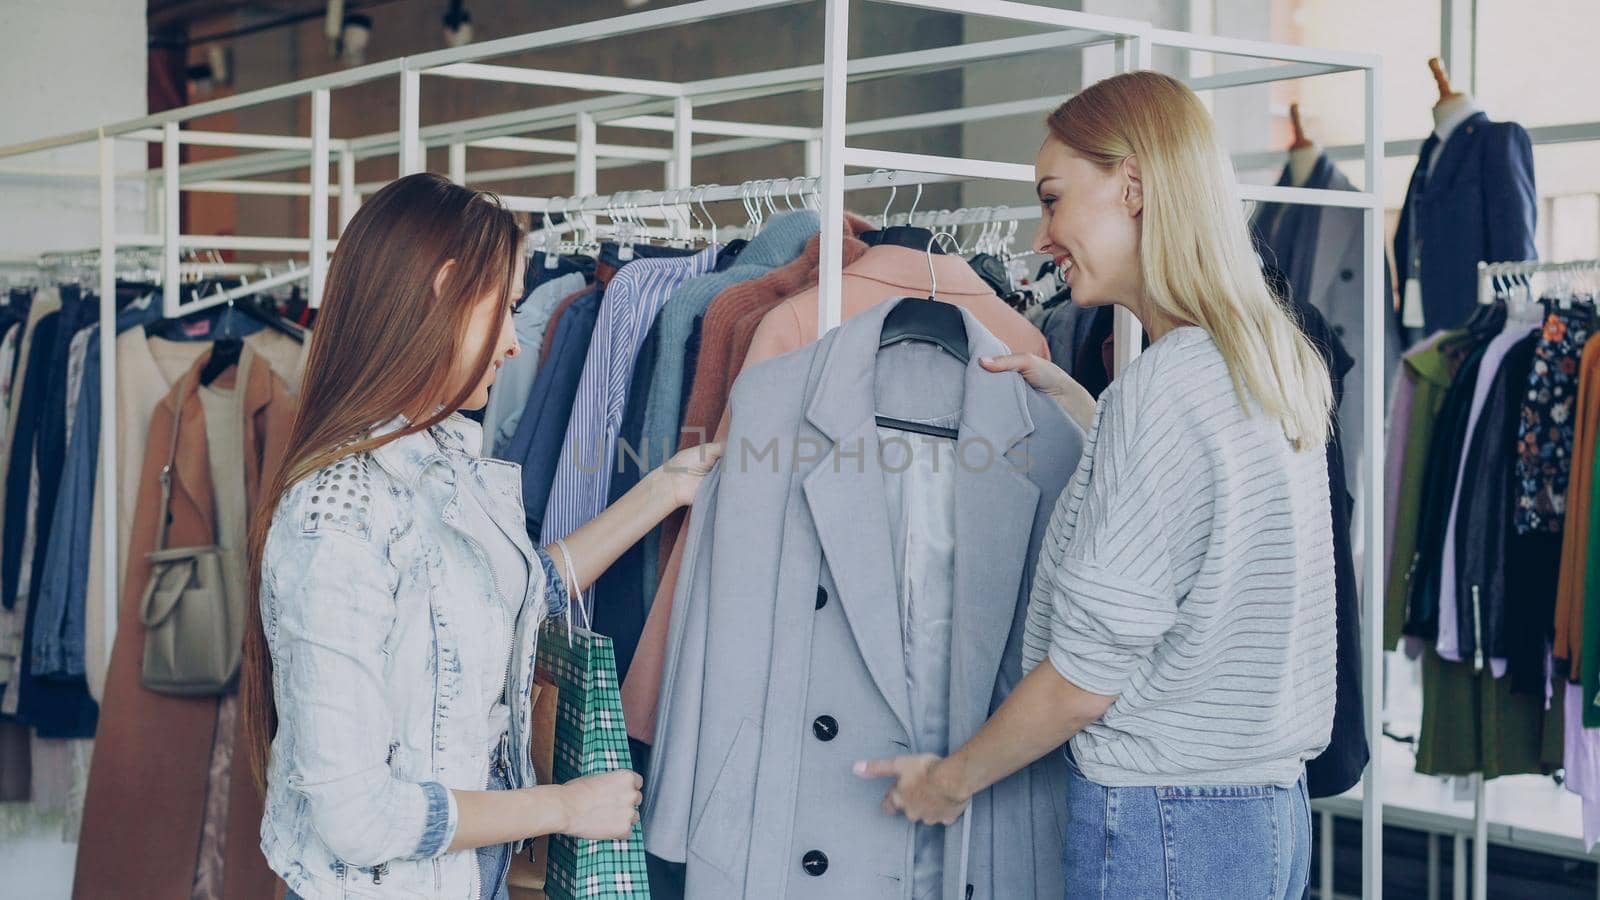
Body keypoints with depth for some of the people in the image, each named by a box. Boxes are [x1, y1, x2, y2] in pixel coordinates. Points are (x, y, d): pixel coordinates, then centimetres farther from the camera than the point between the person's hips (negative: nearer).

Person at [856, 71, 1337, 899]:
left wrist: (954, 777, -3)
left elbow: (1091, 672, -17)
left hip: (1160, 828, -9)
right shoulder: (1277, 365, 8)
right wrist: (1068, 399, 23)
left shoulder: (1164, 384, -18)